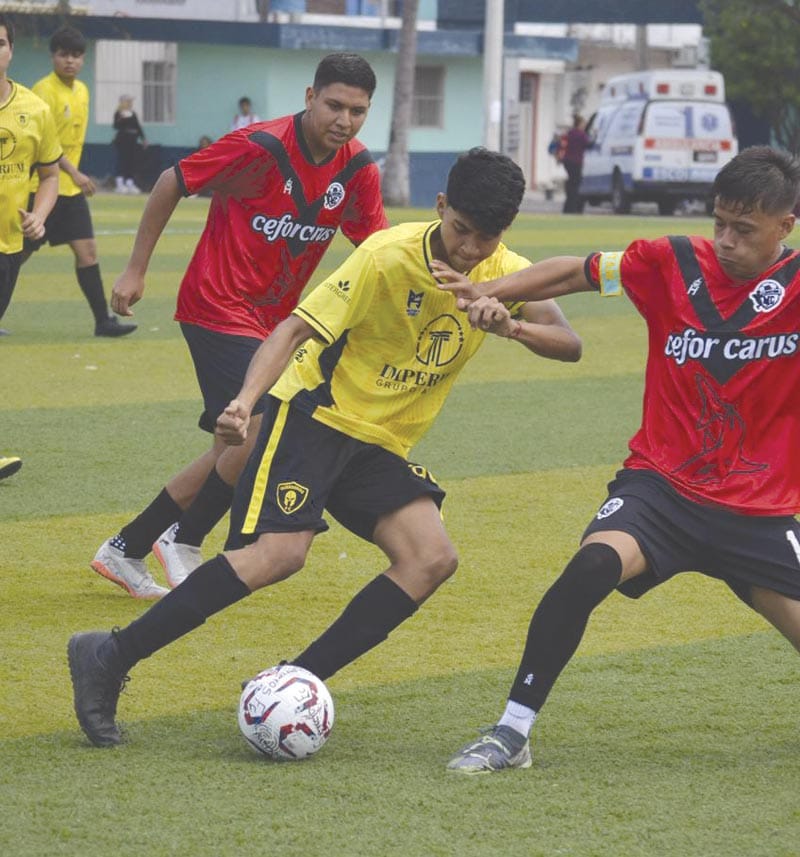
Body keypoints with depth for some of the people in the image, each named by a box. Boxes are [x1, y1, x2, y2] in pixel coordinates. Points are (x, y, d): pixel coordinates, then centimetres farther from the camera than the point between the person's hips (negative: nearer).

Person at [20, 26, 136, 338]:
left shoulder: (82, 91, 11)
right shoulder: (45, 90, -14)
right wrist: (74, 172, -23)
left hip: (70, 189, 7)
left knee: (87, 250, 1)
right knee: (20, 252, -2)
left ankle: (103, 320, 1)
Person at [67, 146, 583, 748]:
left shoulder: (508, 275, -2)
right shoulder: (390, 256, -19)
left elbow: (570, 345, -10)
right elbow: (298, 328, -22)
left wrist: (514, 326, -32)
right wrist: (247, 399, -38)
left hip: (383, 445, 6)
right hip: (316, 412, -6)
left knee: (432, 560, -14)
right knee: (280, 552, -25)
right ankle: (111, 657, -19)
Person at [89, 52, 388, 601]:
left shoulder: (359, 171, -2)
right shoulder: (260, 147, -19)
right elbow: (173, 184, -8)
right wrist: (136, 270, -4)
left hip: (271, 320, 8)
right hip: (217, 307, -8)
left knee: (235, 450, 12)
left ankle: (125, 550, 25)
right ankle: (184, 540, -1)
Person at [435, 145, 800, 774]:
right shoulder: (673, 264, -3)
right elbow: (574, 273, 5)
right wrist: (490, 292, -10)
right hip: (662, 482, -1)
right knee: (593, 564, -28)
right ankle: (512, 733, -20)